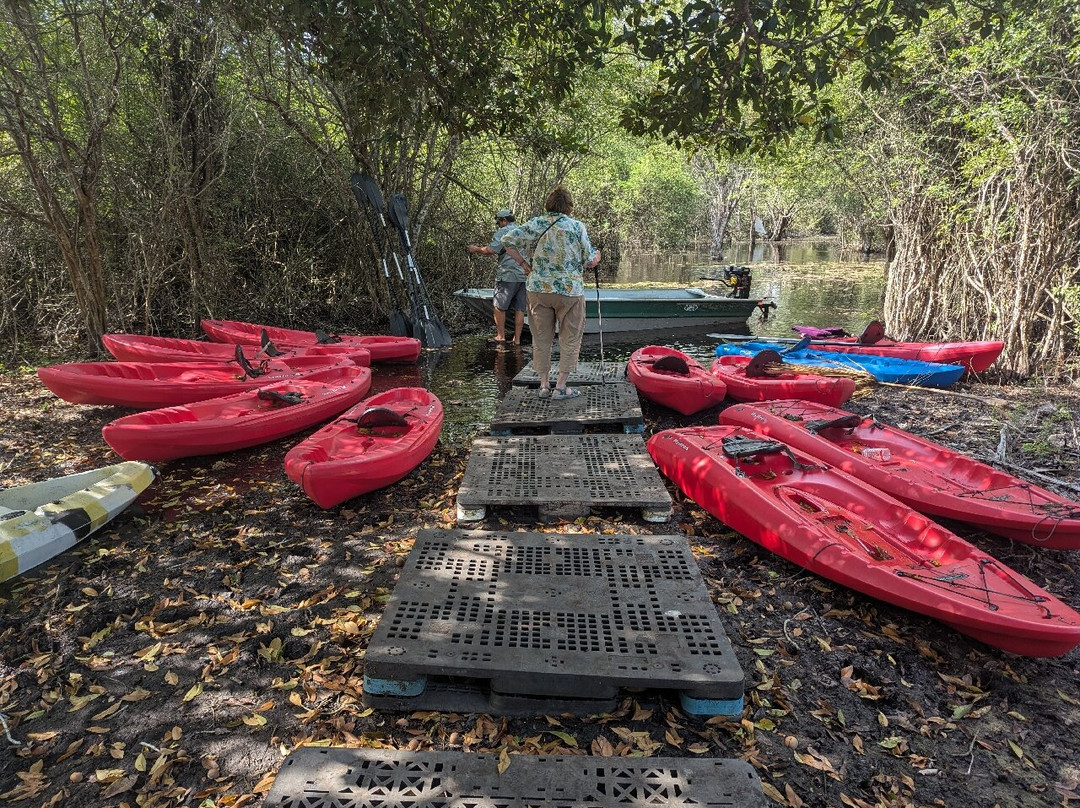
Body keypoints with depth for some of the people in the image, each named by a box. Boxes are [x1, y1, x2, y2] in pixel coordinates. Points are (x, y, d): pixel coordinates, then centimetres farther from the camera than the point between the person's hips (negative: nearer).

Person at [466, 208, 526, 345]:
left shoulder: (503, 232, -4)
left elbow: (491, 249, -14)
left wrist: (476, 249, 2)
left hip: (508, 275, -6)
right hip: (525, 275, 7)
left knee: (499, 306, 6)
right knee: (519, 309, 5)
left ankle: (501, 336, 9)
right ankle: (517, 339, 5)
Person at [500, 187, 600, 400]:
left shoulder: (535, 224, 1)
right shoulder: (577, 227, -6)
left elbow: (508, 241, 2)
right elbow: (589, 262, -4)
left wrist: (524, 264, 10)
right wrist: (597, 256, 19)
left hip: (538, 289, 3)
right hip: (570, 290, -3)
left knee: (541, 338, 12)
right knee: (570, 340, 8)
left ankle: (544, 385, 16)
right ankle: (560, 387, 7)